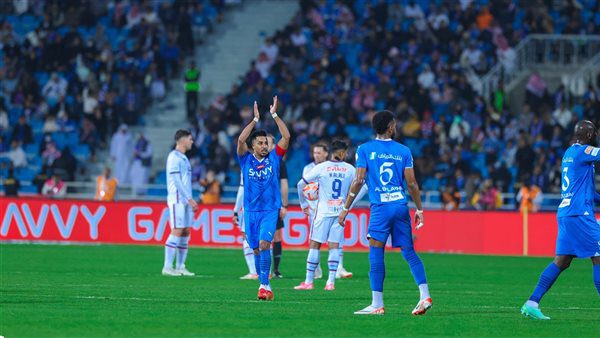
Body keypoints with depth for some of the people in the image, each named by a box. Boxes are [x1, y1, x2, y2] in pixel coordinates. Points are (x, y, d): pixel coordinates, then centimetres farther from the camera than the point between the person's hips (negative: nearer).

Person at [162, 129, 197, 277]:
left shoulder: (183, 158, 19)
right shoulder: (174, 157, -10)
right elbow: (177, 181, -17)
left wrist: (191, 200, 17)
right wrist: (190, 198, -19)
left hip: (186, 200, 9)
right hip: (177, 199, -9)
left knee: (185, 232, 6)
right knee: (177, 231, -11)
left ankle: (180, 267, 9)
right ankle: (167, 267, -10)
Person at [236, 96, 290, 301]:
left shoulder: (274, 158, 4)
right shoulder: (246, 160, 4)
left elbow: (286, 137, -5)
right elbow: (241, 140, -12)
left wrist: (274, 115, -8)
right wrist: (256, 120, -14)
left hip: (270, 210, -2)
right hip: (251, 210, 2)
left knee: (264, 243, -20)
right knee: (256, 249, 5)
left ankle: (264, 285, -19)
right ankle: (265, 286, 16)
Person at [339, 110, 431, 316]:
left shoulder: (365, 149, 1)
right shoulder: (403, 150, 7)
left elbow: (358, 181, -5)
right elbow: (412, 183, 5)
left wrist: (345, 208, 1)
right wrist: (419, 209, 14)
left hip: (380, 207, -3)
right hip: (401, 206, 3)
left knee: (376, 254, -2)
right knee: (409, 252, 10)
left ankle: (377, 304, -6)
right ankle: (425, 296, 2)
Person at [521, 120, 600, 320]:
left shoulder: (569, 153, 20)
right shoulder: (582, 151, -7)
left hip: (565, 213, 9)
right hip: (579, 214, -9)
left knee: (561, 262, 7)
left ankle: (531, 304, 1)